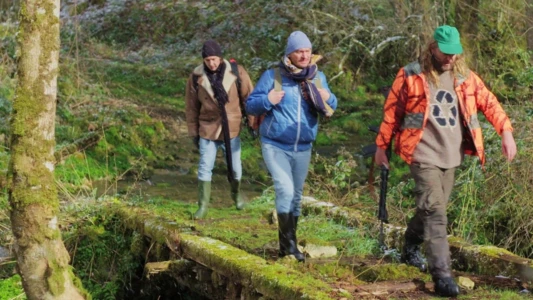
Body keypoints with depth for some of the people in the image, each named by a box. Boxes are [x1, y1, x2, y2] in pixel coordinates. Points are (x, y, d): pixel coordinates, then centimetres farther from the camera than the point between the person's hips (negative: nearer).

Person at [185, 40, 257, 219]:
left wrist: (253, 122, 3)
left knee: (235, 167, 14)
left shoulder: (237, 73, -10)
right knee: (205, 168, -2)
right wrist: (193, 133, 5)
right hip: (208, 130, -1)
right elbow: (191, 108, 1)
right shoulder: (196, 78, -9)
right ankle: (203, 205, 8)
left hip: (231, 130, 1)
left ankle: (236, 194, 41)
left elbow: (248, 97, 1)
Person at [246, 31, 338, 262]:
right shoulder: (272, 76, -8)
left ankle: (286, 244, 24)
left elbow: (330, 109, 10)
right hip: (275, 146, -5)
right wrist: (267, 100, -24)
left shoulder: (318, 77, 4)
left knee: (295, 196, 12)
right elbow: (250, 105, -5)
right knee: (285, 190, -20)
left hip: (303, 148, 5)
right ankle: (289, 243, -14)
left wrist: (328, 99, -12)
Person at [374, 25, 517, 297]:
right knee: (435, 211, -14)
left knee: (432, 208, 17)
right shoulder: (410, 76, -3)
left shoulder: (465, 77, 8)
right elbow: (392, 113, 2)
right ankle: (442, 275, -16)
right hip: (424, 154, -5)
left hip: (451, 156, 5)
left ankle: (410, 249, 42)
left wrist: (506, 131, -4)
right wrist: (382, 146, 4)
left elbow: (489, 103, 9)